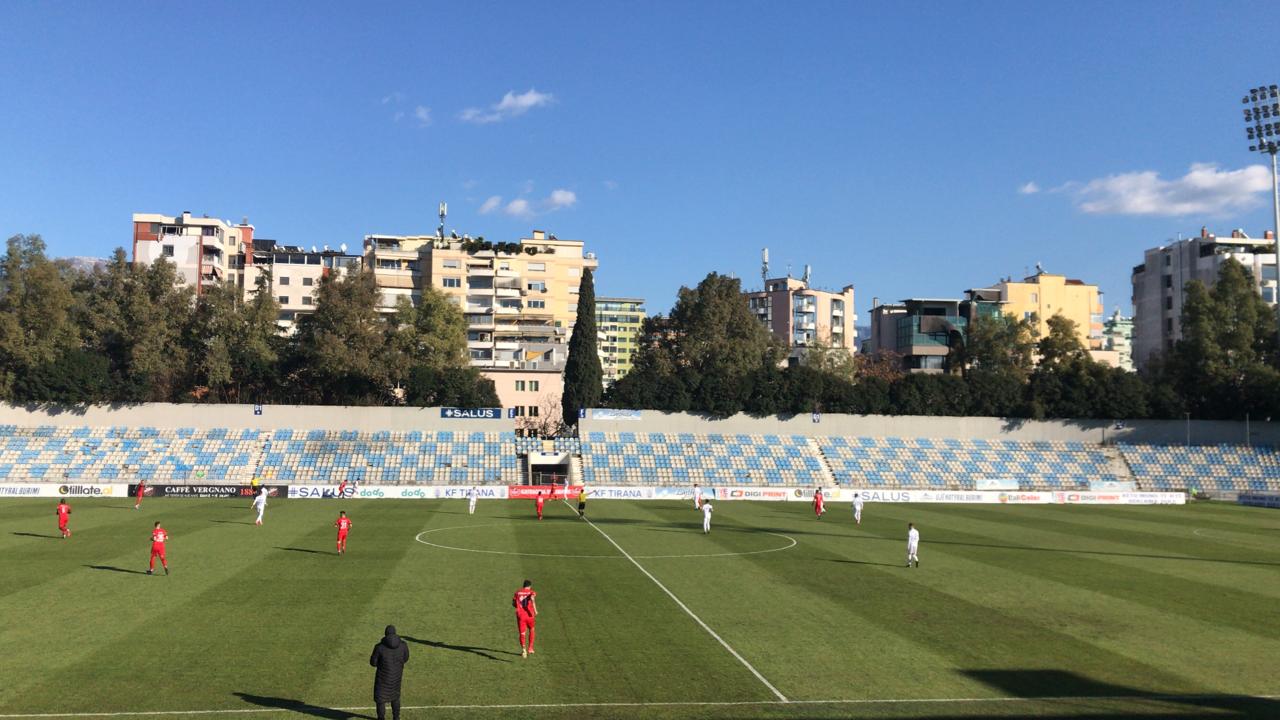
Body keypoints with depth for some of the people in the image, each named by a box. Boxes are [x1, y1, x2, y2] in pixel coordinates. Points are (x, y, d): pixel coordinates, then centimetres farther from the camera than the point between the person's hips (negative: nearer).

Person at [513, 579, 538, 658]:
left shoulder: (518, 592, 10)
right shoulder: (531, 592, 0)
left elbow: (513, 604, 11)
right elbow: (532, 598, -23)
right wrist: (535, 610, -23)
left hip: (520, 616, 1)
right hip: (529, 615, -1)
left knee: (522, 634, 1)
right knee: (531, 630, 25)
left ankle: (524, 648, -26)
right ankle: (530, 648, 26)